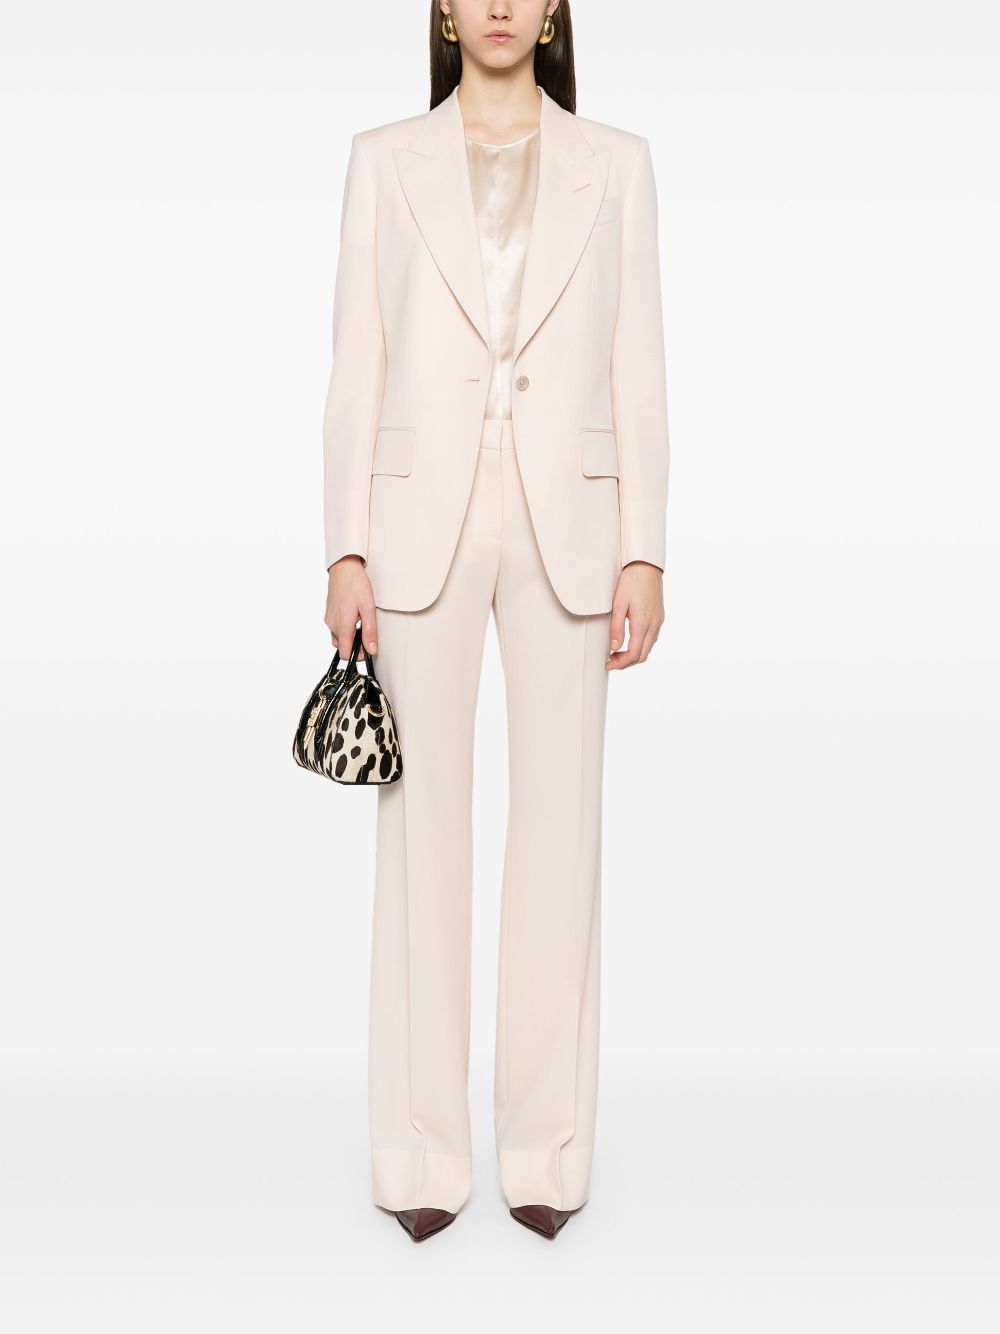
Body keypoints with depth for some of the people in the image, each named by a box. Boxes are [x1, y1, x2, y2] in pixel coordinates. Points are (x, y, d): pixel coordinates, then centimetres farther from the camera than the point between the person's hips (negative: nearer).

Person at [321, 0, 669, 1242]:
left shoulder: (614, 163, 10)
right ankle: (422, 1149, 15)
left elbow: (638, 369, 5)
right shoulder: (384, 161, 9)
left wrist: (643, 553, -2)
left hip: (566, 521, 1)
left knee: (560, 822, 3)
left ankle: (548, 1142, 17)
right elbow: (357, 365, 4)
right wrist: (347, 550, -4)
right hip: (423, 519, 0)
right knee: (423, 824, 2)